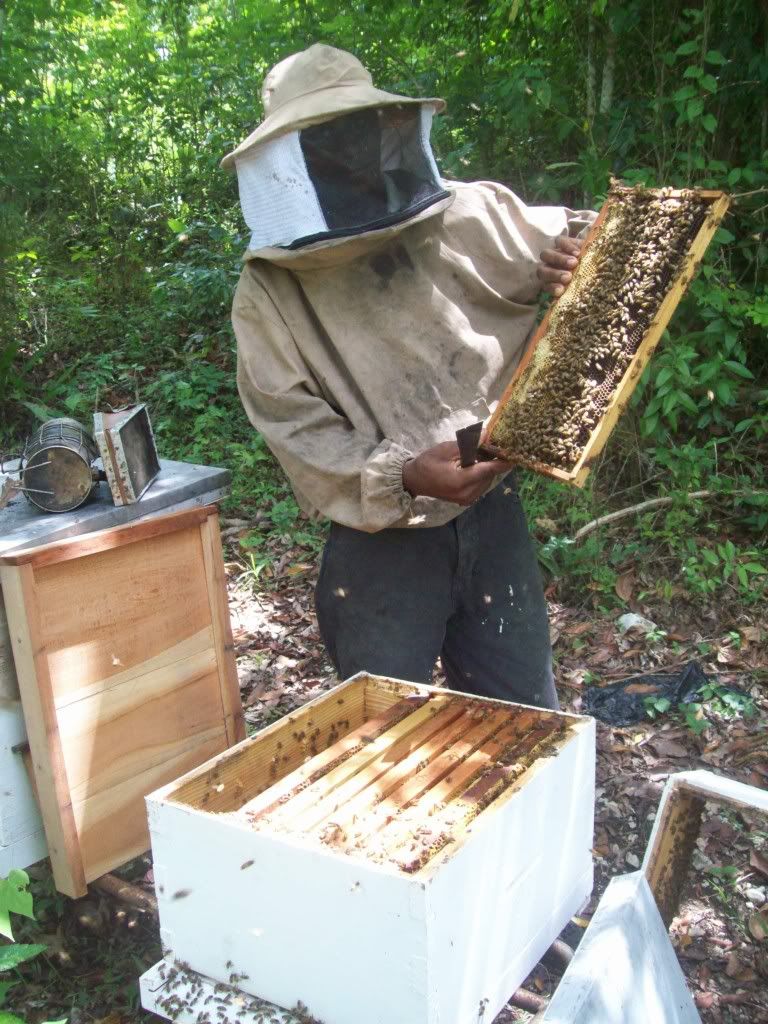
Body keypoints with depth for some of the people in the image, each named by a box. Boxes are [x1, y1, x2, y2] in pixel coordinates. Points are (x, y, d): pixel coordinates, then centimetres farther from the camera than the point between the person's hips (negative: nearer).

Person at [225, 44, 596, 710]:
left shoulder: (470, 219, -1)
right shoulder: (268, 296, -6)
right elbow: (300, 431, -11)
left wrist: (576, 252, -12)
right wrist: (402, 478, -26)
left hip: (493, 516, 3)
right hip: (380, 546, -2)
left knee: (528, 725, 17)